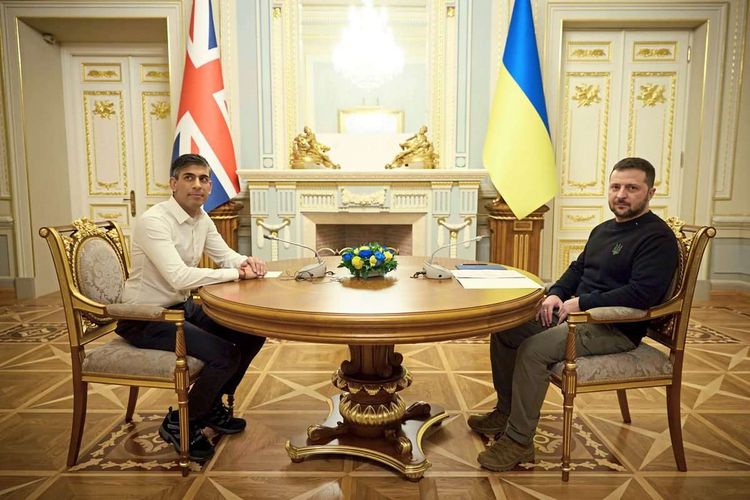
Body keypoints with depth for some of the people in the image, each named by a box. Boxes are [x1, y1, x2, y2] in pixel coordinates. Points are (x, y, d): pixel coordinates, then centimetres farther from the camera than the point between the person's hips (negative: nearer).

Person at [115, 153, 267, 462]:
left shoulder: (201, 219, 3)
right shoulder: (153, 221, -23)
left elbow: (226, 256, 12)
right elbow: (179, 277, -33)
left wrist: (248, 261, -13)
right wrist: (237, 273, -25)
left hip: (182, 307, 9)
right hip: (146, 319, -9)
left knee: (253, 334, 5)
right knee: (225, 355, -23)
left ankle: (212, 405, 23)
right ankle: (179, 424, 3)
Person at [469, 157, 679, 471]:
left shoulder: (657, 238, -12)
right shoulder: (603, 229, 17)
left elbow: (642, 294, -24)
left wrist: (582, 303, -20)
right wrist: (556, 294, 4)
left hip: (616, 330, -9)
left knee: (533, 350, -28)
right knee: (504, 329, 3)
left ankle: (519, 442, -12)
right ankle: (506, 412, 16)